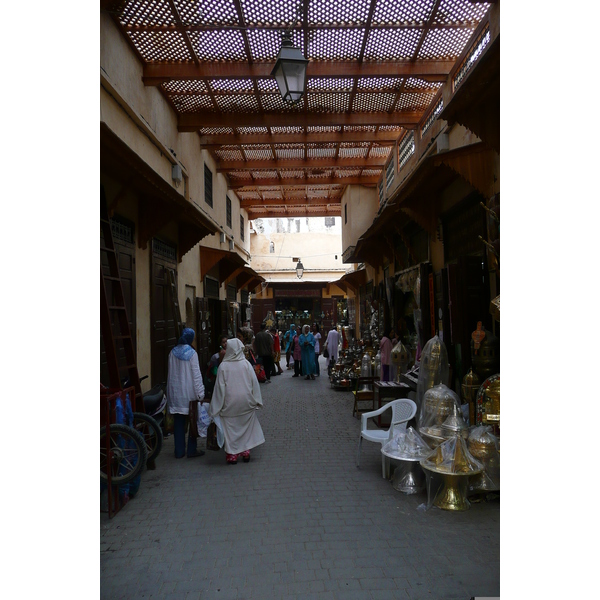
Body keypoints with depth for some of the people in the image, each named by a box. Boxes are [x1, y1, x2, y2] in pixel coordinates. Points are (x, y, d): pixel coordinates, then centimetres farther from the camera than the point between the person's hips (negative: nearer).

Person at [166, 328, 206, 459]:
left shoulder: (173, 352, 1)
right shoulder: (192, 353, -12)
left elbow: (170, 373, 7)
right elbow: (196, 374, -12)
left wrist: (169, 392, 15)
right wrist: (200, 393, -8)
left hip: (175, 392, 4)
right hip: (189, 392, -4)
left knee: (178, 421, 10)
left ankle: (179, 451, 15)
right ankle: (191, 449, 11)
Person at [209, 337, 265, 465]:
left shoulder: (223, 366, -11)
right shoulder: (246, 364, -7)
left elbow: (220, 388, -7)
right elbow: (254, 383, -2)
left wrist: (216, 407, 1)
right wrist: (257, 401, 8)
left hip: (229, 404, -2)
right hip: (246, 403, 2)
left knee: (230, 429, 9)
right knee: (246, 428, 16)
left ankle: (232, 455, 14)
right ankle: (246, 452, 19)